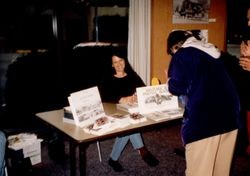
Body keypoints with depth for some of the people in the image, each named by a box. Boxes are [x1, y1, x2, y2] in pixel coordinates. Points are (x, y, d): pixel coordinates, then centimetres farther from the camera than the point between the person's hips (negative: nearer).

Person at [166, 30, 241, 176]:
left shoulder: (182, 55, 0)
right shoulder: (210, 51, 20)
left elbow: (177, 88, -4)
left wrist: (170, 79, 16)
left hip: (204, 116, -7)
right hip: (229, 112, 7)